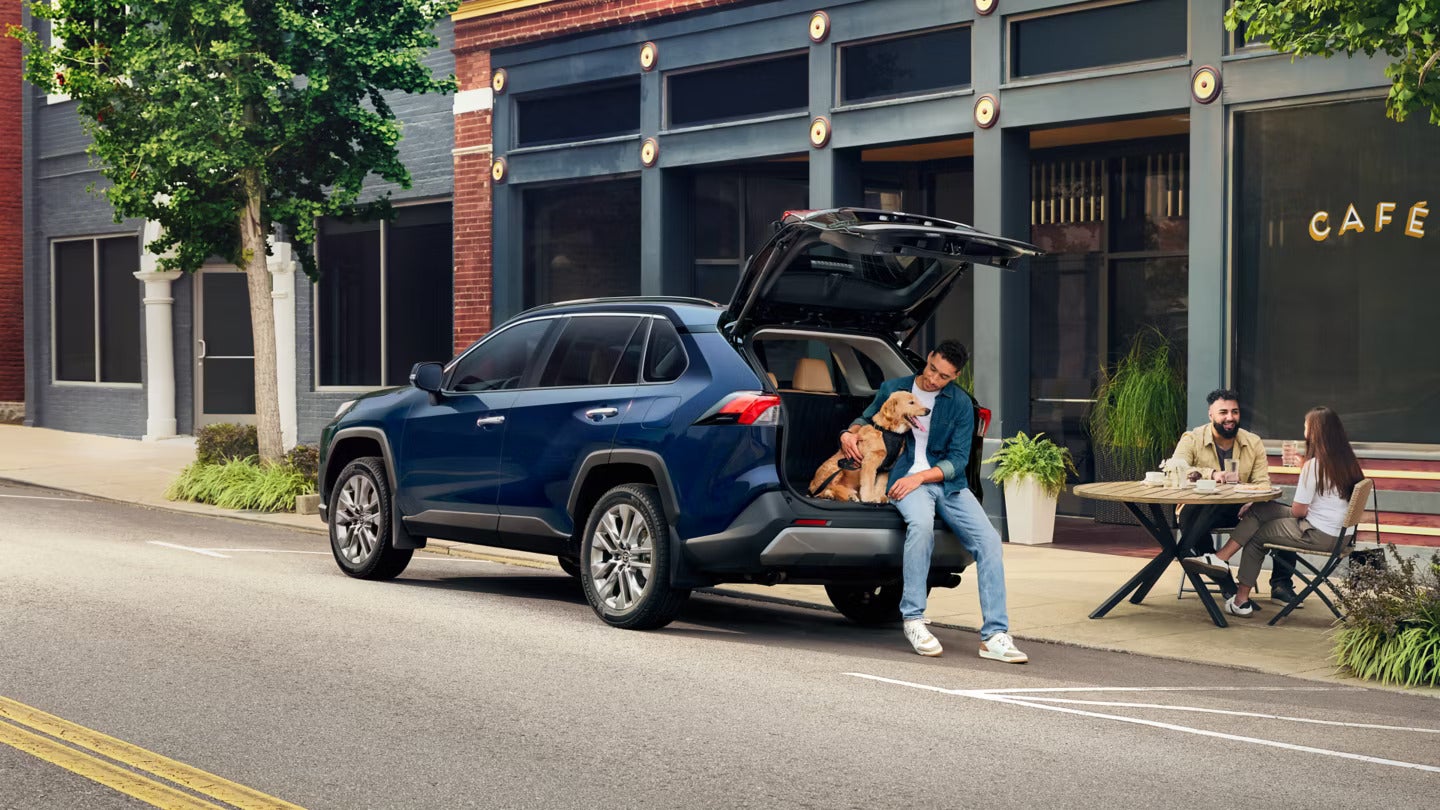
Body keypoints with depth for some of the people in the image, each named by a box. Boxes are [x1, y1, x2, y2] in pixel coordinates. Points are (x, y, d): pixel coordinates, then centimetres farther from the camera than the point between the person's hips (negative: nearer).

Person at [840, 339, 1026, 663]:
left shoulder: (960, 403, 6)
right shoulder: (893, 389, 8)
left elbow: (958, 460, 1)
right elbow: (867, 419, 24)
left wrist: (921, 476, -15)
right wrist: (849, 434, 0)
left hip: (947, 481, 2)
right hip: (906, 476, -2)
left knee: (988, 539, -20)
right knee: (921, 523, -37)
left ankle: (994, 636, -20)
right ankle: (913, 619, -27)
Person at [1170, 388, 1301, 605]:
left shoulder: (1253, 443, 7)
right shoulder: (1192, 440, -3)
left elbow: (1262, 482, -2)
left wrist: (1253, 504, -25)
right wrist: (1211, 474, -37)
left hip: (1240, 508, 3)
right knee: (1190, 519, -37)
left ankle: (1281, 583, -4)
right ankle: (1226, 585, -23)